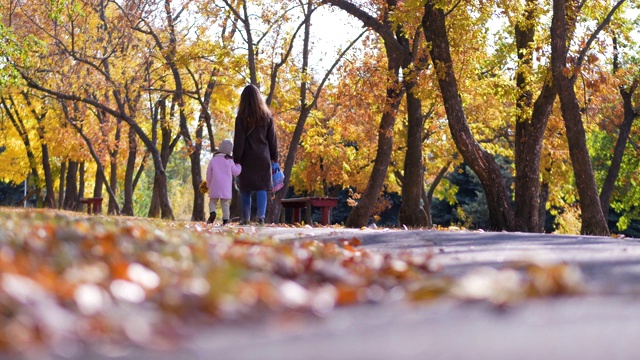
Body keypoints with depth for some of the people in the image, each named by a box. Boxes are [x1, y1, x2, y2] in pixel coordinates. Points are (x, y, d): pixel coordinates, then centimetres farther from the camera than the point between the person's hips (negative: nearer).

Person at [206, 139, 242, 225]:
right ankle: (225, 219, -1)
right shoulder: (230, 161, -1)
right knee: (225, 203, 9)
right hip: (226, 188, 1)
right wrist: (238, 165, 23)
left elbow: (209, 174, 4)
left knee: (212, 201, 9)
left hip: (215, 187, 0)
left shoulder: (213, 160, 1)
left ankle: (212, 213, -18)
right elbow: (236, 172, 3)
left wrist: (208, 185, 16)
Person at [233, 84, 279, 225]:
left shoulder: (242, 117, -4)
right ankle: (261, 215, -15)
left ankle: (246, 218, 6)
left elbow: (238, 140, -7)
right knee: (262, 187, 0)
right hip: (263, 157, 2)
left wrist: (236, 159, -5)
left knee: (245, 189, 6)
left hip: (247, 158, -2)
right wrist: (274, 157, 14)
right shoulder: (267, 116, 5)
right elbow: (272, 139, 8)